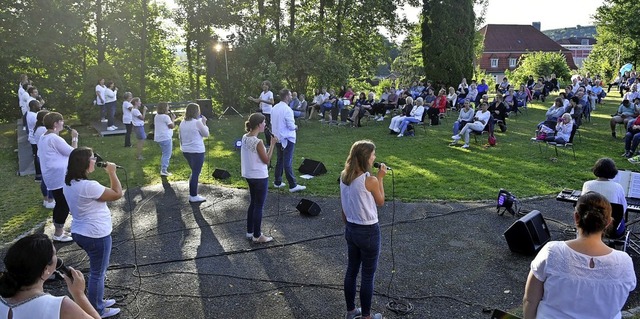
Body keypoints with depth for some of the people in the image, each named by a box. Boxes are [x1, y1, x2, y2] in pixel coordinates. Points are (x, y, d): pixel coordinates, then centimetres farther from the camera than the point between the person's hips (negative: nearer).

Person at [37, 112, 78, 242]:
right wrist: (74, 138, -5)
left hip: (52, 177, 10)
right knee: (64, 205, -2)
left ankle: (58, 230, 26)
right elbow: (72, 152, -15)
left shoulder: (43, 138, 14)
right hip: (60, 178, -10)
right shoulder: (54, 139, -18)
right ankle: (58, 234, 4)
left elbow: (39, 155, 21)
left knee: (60, 204, 19)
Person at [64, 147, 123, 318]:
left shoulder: (69, 183, 1)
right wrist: (112, 173, -12)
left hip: (80, 232, 10)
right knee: (98, 273, 8)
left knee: (97, 269, 26)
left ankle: (97, 301, 41)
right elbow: (117, 194, -19)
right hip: (96, 235, -10)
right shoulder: (88, 186, -29)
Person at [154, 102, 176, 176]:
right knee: (167, 155, -3)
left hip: (159, 138, 9)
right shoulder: (166, 117, -15)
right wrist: (172, 119, 0)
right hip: (166, 138, -9)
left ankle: (162, 169, 24)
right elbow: (172, 126, -12)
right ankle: (164, 170, -5)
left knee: (164, 154, 21)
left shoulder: (156, 116, 12)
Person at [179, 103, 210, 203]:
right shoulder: (197, 122, -15)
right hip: (197, 151, -7)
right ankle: (193, 196, 7)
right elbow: (206, 134, -5)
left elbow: (180, 137, 12)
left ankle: (192, 194, 24)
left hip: (186, 151, 8)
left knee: (194, 172, 21)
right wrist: (204, 123, 4)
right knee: (196, 173, 2)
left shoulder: (183, 123, 6)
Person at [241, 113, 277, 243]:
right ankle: (257, 236, 14)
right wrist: (272, 144, -13)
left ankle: (250, 232, 30)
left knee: (253, 203, 20)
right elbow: (266, 160, -15)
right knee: (259, 206, 4)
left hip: (249, 176, 9)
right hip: (260, 177, -8)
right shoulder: (258, 142, -23)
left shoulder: (245, 138, 1)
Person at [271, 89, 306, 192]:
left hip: (277, 138, 8)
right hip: (287, 139, -8)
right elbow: (291, 126, -19)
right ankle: (293, 185, -1)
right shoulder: (287, 109, -20)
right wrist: (295, 127, 1)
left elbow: (272, 122, 12)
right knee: (288, 163, -6)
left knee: (280, 160, 18)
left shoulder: (275, 108, 4)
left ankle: (277, 182, 26)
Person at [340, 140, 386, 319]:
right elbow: (380, 202, -5)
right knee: (368, 275, 10)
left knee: (351, 270, 19)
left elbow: (343, 206, 7)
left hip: (351, 229, 7)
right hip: (368, 232, -7)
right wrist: (380, 178, -2)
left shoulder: (344, 176, -3)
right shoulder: (370, 180, -23)